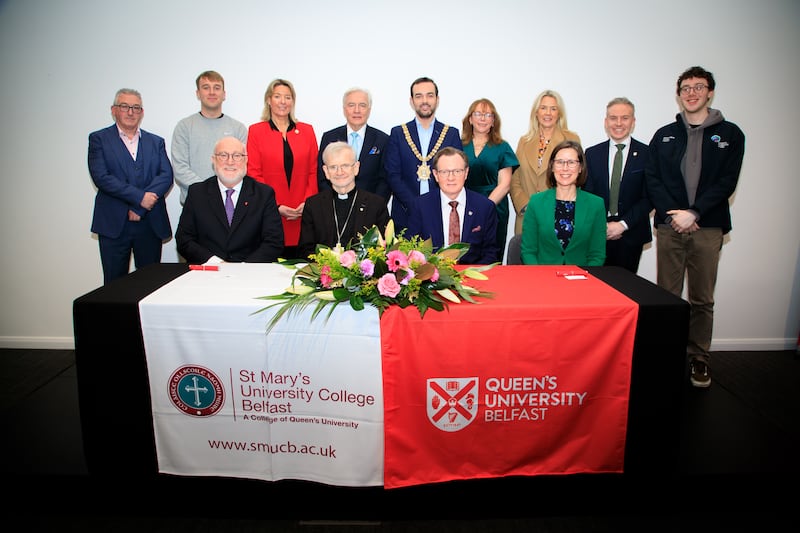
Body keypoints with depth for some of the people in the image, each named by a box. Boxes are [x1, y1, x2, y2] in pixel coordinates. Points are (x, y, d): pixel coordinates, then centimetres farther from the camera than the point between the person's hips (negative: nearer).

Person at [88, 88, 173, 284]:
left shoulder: (156, 142, 14)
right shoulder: (99, 139, 6)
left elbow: (166, 176, 0)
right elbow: (101, 177, -7)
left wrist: (139, 208, -11)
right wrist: (139, 197, -16)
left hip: (151, 223, 2)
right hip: (114, 224, -2)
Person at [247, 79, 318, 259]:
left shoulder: (307, 130, 14)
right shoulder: (256, 131, 7)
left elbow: (314, 172, 10)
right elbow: (253, 173, 2)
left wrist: (307, 202, -5)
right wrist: (275, 206, -9)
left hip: (302, 215, 2)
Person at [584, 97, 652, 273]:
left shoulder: (647, 154, 0)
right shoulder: (592, 153, 7)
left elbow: (649, 197, -3)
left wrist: (623, 224, -12)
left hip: (631, 234, -1)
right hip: (598, 234, 1)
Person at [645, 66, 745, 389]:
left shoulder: (730, 135, 8)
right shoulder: (664, 135, 13)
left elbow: (726, 182, -2)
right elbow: (652, 180, 4)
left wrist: (694, 213, -13)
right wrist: (672, 213, -10)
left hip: (708, 227, -1)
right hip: (670, 226, 1)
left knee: (702, 299, 3)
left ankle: (698, 358, 14)